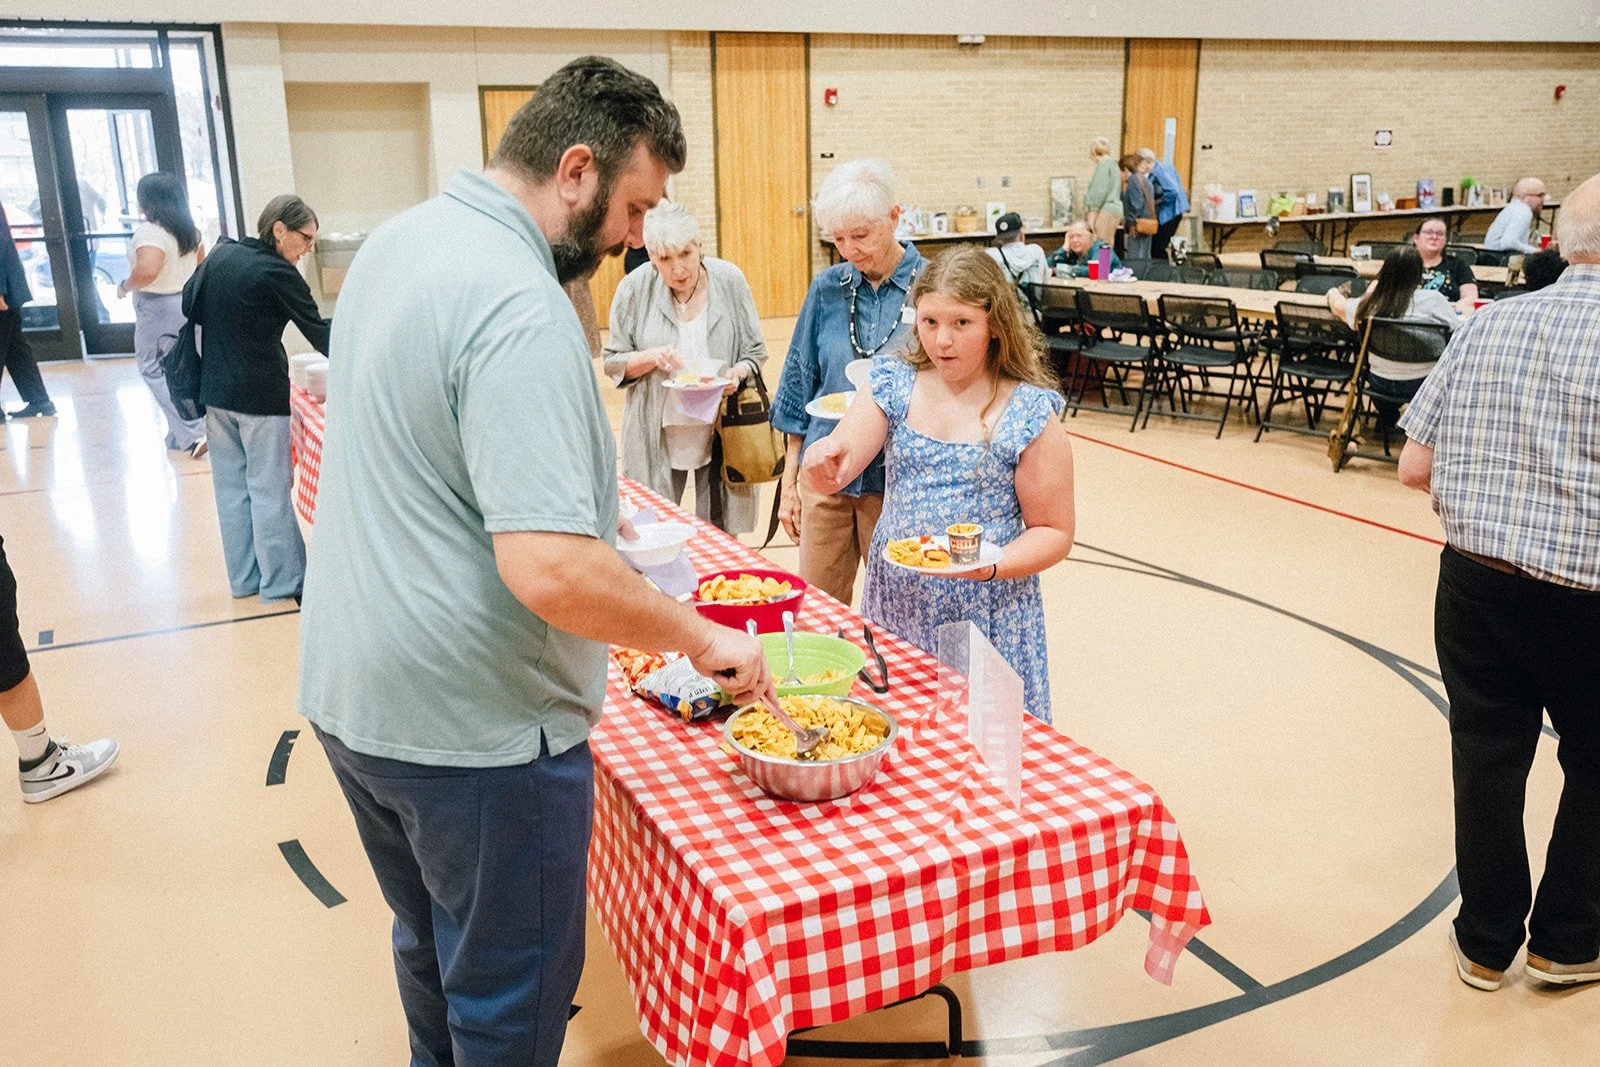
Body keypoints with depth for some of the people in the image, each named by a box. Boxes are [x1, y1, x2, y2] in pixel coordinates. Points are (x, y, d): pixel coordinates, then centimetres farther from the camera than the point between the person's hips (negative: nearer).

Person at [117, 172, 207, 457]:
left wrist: (125, 286, -14)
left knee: (153, 370, 1)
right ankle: (180, 436, 21)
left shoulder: (150, 232, -18)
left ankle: (192, 433, -10)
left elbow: (147, 271, -31)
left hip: (158, 308, -8)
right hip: (188, 303, 8)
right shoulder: (191, 230, 8)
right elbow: (201, 265, 19)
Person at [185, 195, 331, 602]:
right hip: (261, 396, -7)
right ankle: (281, 581, 10)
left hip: (216, 391, 7)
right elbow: (319, 334, -14)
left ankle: (244, 577, 22)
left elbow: (189, 305, 12)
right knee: (269, 489, 1)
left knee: (231, 485, 13)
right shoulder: (278, 274, -16)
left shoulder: (220, 254, 4)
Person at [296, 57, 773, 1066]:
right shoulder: (519, 306, -25)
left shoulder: (399, 239, 7)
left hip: (353, 690, 9)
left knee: (433, 947, 28)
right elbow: (552, 570, -32)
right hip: (475, 725, -9)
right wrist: (703, 635, -18)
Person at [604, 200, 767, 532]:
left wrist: (737, 372, -18)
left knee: (721, 534, 10)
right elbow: (614, 363, 1)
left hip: (721, 429, 0)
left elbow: (756, 352, 4)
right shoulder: (635, 289, -7)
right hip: (658, 434, 0)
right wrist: (651, 357, -19)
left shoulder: (729, 280, -5)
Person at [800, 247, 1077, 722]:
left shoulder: (1030, 413, -9)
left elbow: (1053, 533, -5)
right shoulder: (896, 385, 0)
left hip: (987, 616, -3)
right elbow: (828, 476, -6)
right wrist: (823, 458, -29)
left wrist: (992, 566, -22)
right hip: (895, 604, 3)